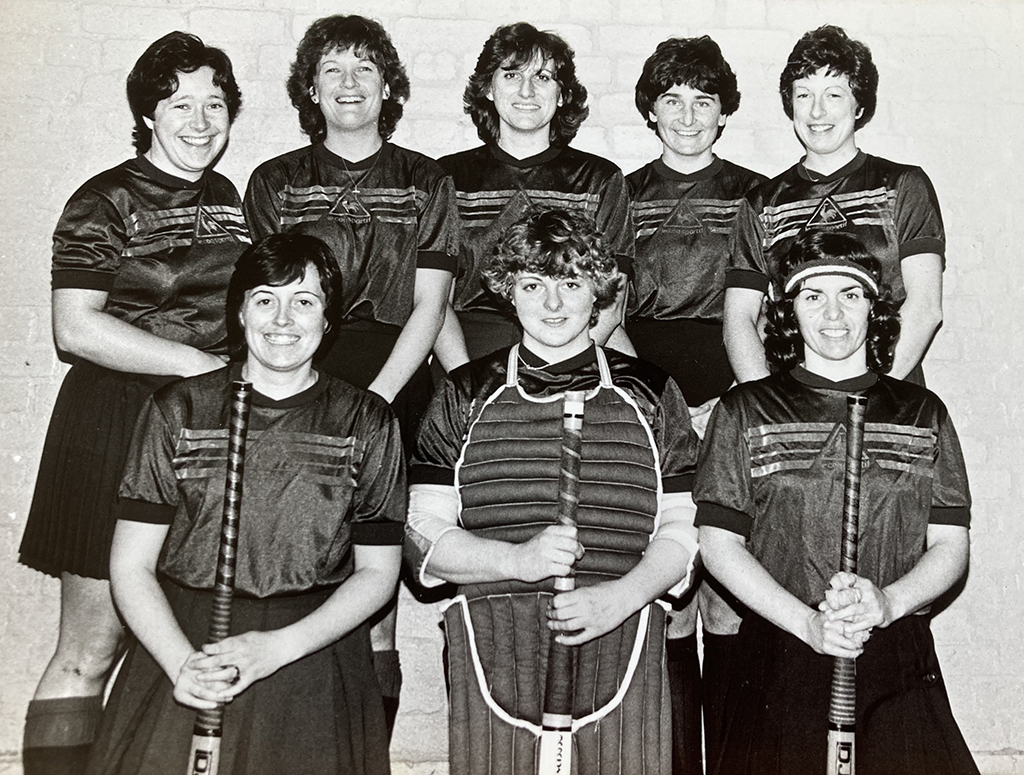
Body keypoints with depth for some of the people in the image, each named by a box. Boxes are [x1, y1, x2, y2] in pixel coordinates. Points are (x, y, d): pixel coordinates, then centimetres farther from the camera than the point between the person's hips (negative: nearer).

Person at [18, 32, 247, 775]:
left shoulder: (229, 201, 13)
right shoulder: (105, 203, -6)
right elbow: (77, 329, -15)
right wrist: (200, 363, -17)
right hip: (116, 426, -6)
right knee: (90, 651, -1)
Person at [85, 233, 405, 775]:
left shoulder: (368, 422, 1)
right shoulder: (177, 410, 2)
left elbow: (377, 572, 2)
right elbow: (131, 566, 1)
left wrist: (277, 647, -11)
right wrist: (182, 663, -15)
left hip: (314, 662, 0)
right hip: (179, 645, 1)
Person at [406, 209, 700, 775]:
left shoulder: (651, 394, 10)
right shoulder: (465, 395, 9)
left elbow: (682, 533, 7)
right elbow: (423, 539, 4)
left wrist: (620, 596, -11)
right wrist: (517, 560, -12)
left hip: (621, 652, 0)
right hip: (492, 660, 0)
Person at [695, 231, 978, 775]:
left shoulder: (922, 414, 10)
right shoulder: (746, 411, 4)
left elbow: (951, 545, 7)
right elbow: (718, 543, -1)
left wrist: (888, 603, -13)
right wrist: (807, 622, -12)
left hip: (900, 665, 2)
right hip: (780, 661, -1)